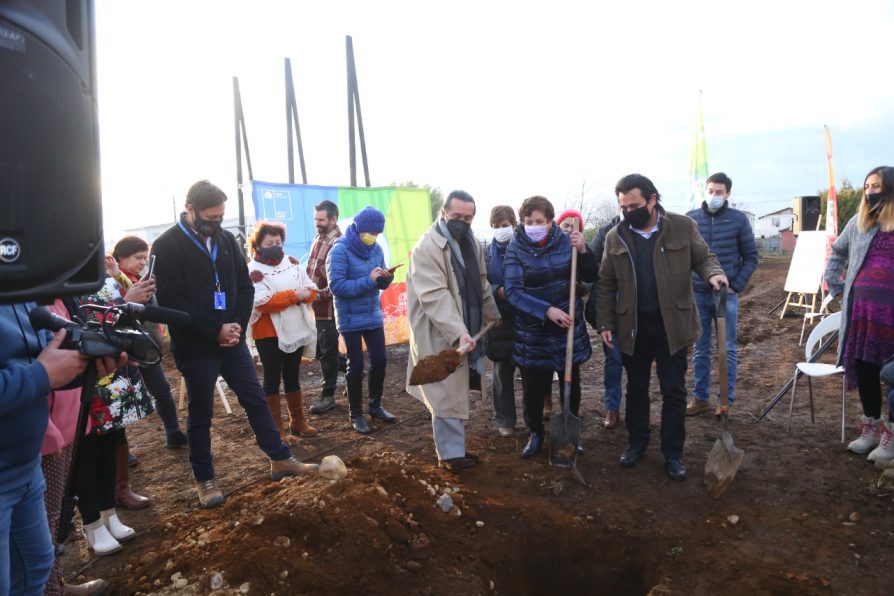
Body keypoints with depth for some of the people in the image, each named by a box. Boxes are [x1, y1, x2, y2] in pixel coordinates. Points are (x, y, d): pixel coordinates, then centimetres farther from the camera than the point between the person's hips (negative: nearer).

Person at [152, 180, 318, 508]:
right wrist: (215, 331, -18)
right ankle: (204, 480, 24)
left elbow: (245, 286, 8)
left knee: (256, 400, 11)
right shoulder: (166, 247, -10)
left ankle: (281, 460, 23)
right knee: (200, 415, 8)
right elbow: (170, 302, -15)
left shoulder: (226, 239, 6)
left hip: (232, 340, 5)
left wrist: (238, 325, -8)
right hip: (195, 346, -5)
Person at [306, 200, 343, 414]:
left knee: (327, 351, 1)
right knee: (320, 350, 16)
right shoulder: (318, 239, 13)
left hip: (328, 307, -8)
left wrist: (319, 295, -19)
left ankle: (328, 395, 13)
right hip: (314, 307, 8)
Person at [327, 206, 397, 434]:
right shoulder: (340, 250, -15)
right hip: (351, 319, -6)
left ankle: (375, 405, 30)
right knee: (356, 365, 4)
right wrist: (368, 280, -26)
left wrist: (386, 277, -13)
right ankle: (356, 414, 19)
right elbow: (336, 286, -21)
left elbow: (381, 284, 10)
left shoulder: (376, 249, 3)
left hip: (374, 315, 6)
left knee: (380, 360, 10)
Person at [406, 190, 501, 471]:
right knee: (447, 396, -1)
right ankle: (450, 453, 13)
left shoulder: (471, 243, 9)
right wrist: (458, 332, -34)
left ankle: (453, 446, 29)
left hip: (464, 332, 8)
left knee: (456, 393, 16)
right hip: (439, 336, -8)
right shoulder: (427, 248, -18)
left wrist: (492, 313, 27)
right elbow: (435, 297, -26)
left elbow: (481, 283, 23)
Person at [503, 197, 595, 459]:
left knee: (571, 382, 15)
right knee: (532, 387, 8)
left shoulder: (566, 241, -5)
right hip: (533, 332, -2)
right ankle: (535, 433, 31)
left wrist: (583, 251, -20)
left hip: (569, 327, 2)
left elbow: (590, 277, -2)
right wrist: (548, 310, -30)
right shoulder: (516, 249, -11)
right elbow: (513, 292, -19)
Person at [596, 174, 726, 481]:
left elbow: (703, 257, 6)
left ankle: (673, 453, 21)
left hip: (672, 325, -1)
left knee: (674, 391, 7)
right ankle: (637, 443, 31)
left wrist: (713, 272, -18)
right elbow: (606, 284, 6)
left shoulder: (683, 226, -4)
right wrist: (605, 323, 1)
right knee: (636, 388, 14)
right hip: (632, 326, 2)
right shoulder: (615, 236, 1)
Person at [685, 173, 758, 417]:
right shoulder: (691, 218, 2)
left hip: (727, 295, -2)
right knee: (700, 349, 9)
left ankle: (727, 400, 13)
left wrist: (736, 285, -5)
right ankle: (700, 397, 19)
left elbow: (751, 257, 3)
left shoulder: (738, 219, -2)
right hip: (697, 294, 2)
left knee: (728, 350, 4)